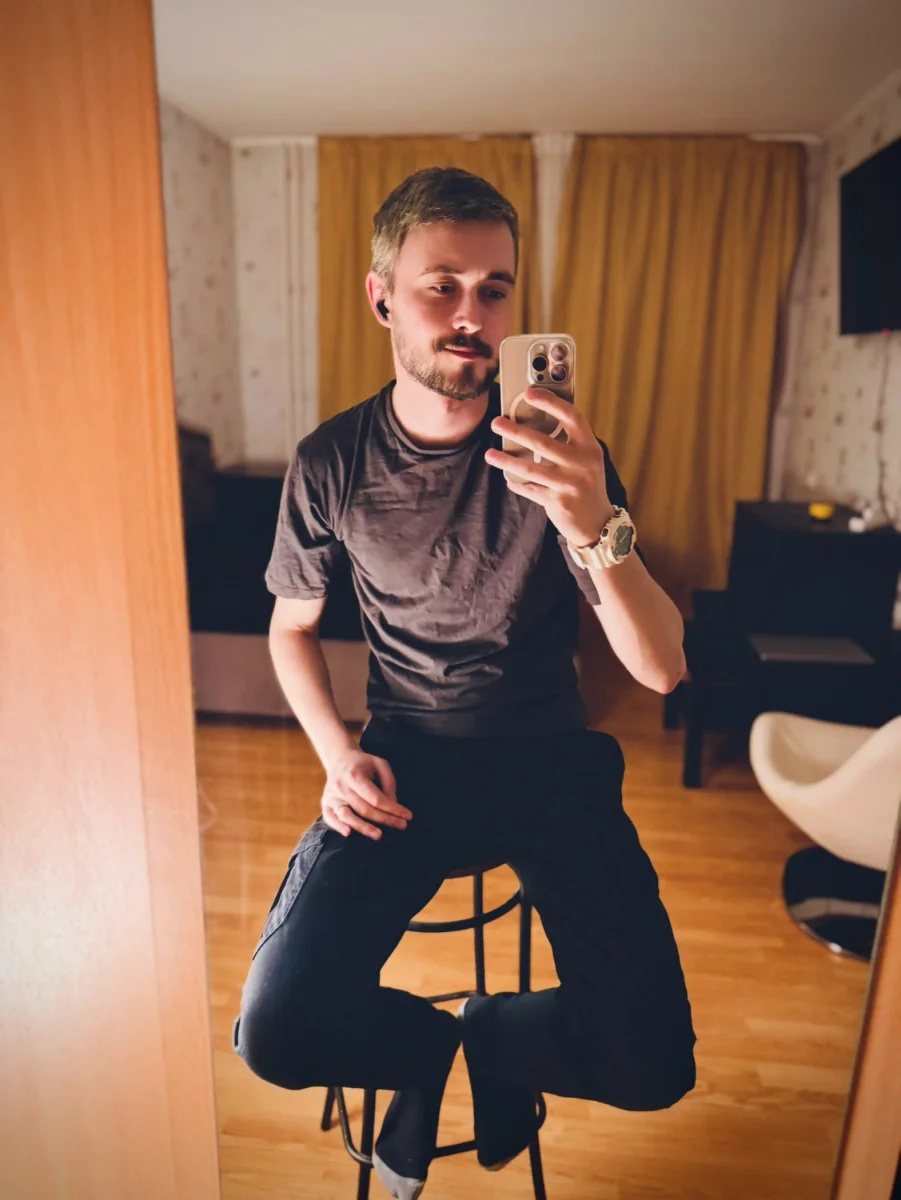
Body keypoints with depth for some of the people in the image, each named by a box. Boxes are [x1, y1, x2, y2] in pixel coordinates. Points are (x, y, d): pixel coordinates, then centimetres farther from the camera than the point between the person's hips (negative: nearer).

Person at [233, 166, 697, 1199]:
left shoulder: (560, 454, -9)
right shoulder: (332, 462, -5)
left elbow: (661, 668, -15)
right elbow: (293, 625, 10)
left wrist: (595, 528, -35)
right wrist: (337, 753, -6)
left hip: (549, 757, 0)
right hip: (407, 761, 1)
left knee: (651, 1066, -13)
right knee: (278, 1033, -16)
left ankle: (482, 1038, 22)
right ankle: (445, 1043, 19)